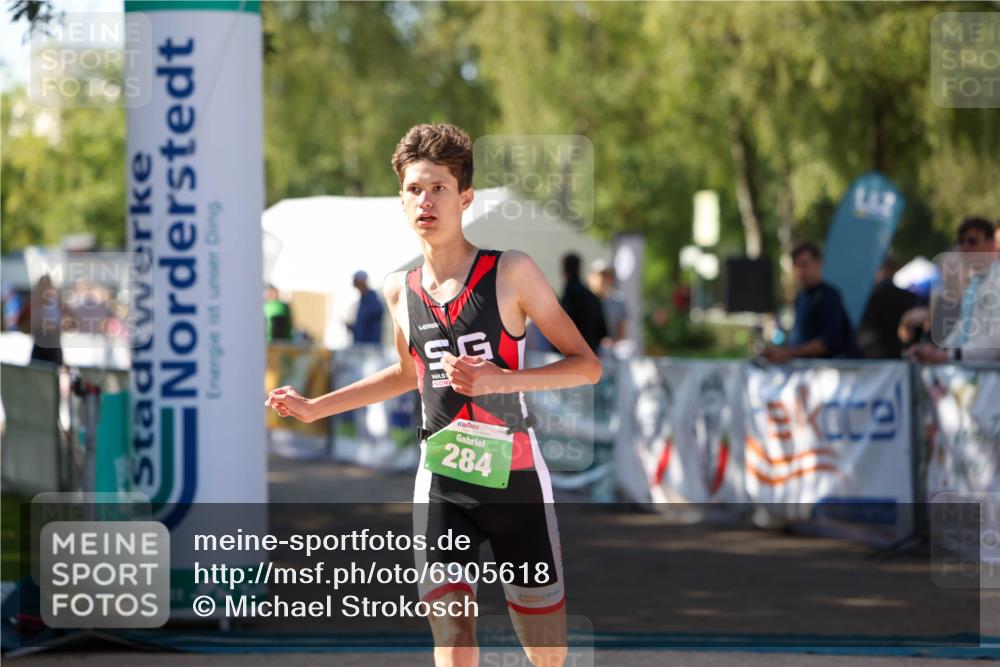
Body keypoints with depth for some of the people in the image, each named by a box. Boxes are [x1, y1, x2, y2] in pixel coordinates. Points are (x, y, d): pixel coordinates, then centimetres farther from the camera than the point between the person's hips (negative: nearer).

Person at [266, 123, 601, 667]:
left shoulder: (511, 272, -8)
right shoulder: (399, 290, 5)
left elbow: (586, 365, -8)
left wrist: (500, 379, -22)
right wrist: (315, 408, 22)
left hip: (517, 479, -2)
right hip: (440, 485, 2)